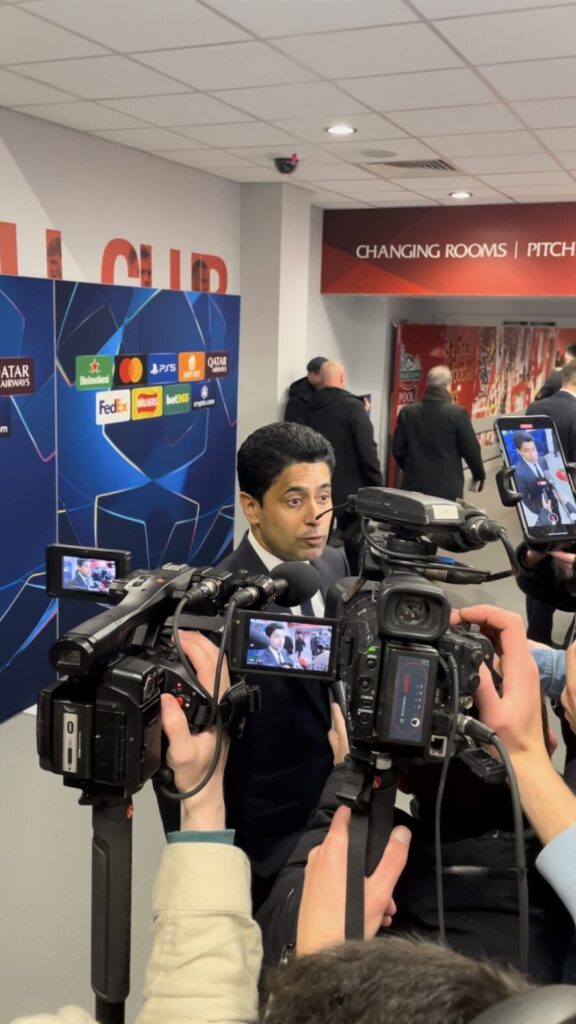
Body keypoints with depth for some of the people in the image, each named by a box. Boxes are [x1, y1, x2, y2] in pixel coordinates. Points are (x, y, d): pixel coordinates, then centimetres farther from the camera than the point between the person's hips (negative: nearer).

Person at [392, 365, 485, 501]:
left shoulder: (407, 412, 2)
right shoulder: (457, 413, -9)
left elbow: (397, 449, 8)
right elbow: (470, 449, -4)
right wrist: (479, 475, 13)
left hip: (415, 486, 3)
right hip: (447, 488, -3)